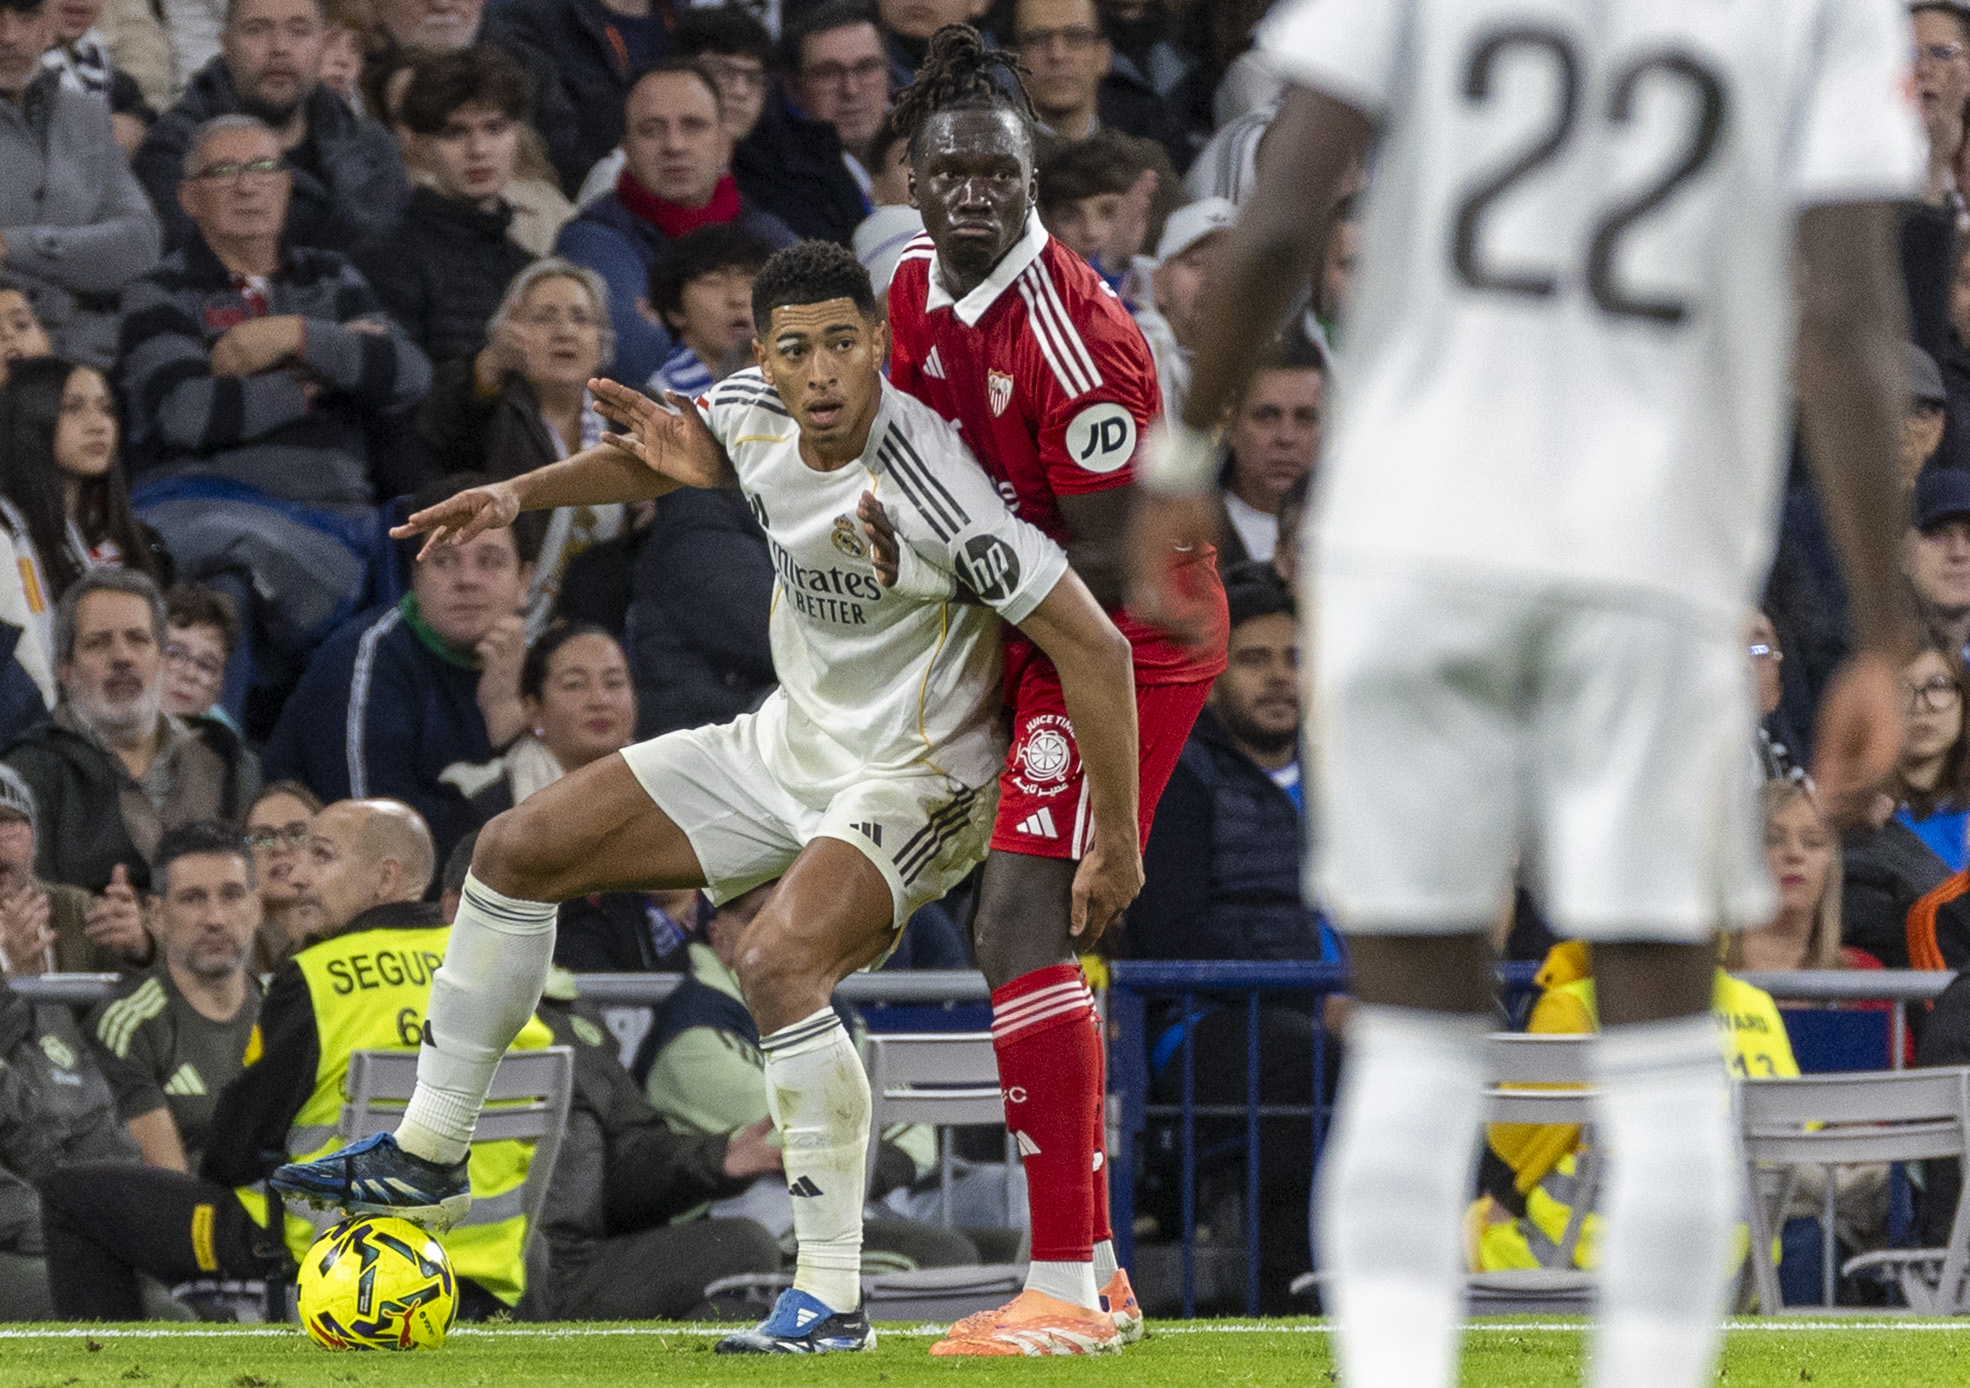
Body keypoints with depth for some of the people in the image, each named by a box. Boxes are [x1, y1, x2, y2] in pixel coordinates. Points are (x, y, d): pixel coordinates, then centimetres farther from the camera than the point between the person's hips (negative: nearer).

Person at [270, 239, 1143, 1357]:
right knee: (517, 852, 8)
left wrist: (1119, 844, -25)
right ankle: (428, 1159, 22)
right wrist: (520, 494, 4)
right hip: (786, 747, 8)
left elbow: (1096, 648, -27)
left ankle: (834, 1302, -25)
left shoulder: (929, 491, -31)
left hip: (910, 781, -8)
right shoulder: (754, 412, -8)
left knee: (779, 965, -34)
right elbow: (666, 455, 18)